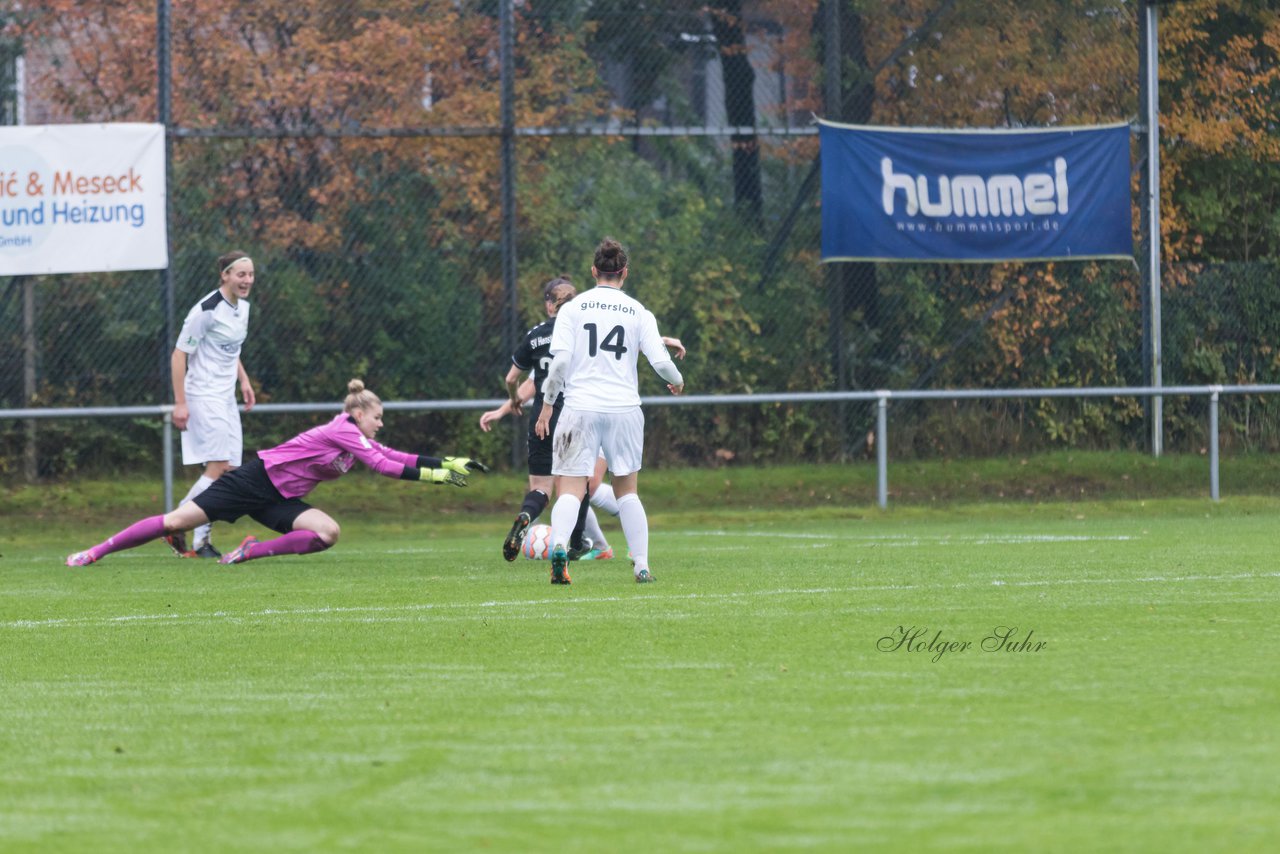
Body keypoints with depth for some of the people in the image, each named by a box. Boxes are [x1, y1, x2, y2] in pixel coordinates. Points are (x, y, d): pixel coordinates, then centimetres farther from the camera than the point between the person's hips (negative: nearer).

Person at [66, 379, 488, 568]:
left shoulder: (359, 441, 10)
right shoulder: (342, 432, -16)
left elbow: (398, 458, 13)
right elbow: (386, 467, -22)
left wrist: (449, 462, 6)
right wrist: (436, 474, -19)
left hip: (278, 500, 8)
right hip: (255, 480, -8)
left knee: (327, 532, -15)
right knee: (178, 520, -13)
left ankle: (250, 552, -8)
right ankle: (96, 551, -5)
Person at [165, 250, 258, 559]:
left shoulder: (242, 307, 10)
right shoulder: (206, 310, -16)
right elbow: (179, 354, -15)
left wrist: (244, 380, 17)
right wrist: (180, 402, -18)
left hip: (226, 398, 9)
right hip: (203, 396, -9)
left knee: (229, 470, 2)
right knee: (217, 467, -16)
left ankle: (201, 539, 6)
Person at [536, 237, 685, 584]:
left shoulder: (572, 308, 2)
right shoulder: (638, 312, 4)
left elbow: (560, 360, -6)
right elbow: (660, 360, 0)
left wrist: (547, 405, 3)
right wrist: (677, 381, 22)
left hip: (580, 408, -1)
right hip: (624, 409, 1)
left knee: (571, 490, -4)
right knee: (627, 490, 15)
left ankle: (559, 545, -31)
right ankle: (642, 565, 10)